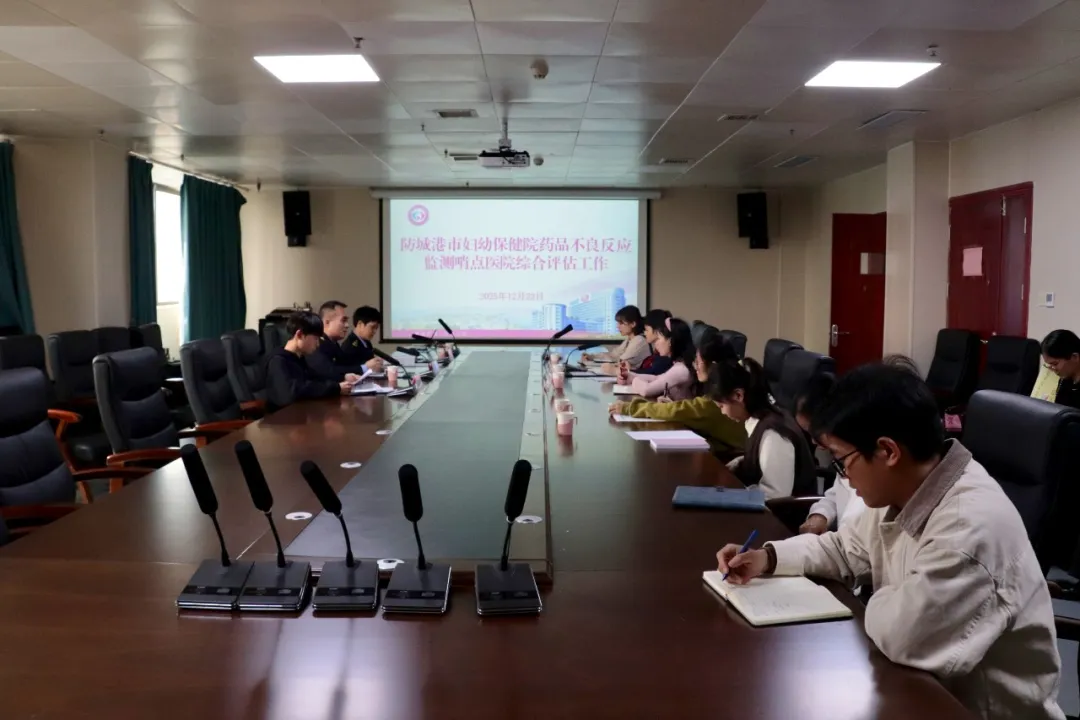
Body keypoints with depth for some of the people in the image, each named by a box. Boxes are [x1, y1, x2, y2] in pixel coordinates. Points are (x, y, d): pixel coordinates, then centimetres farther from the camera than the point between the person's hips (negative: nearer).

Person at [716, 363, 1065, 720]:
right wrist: (768, 556, 1)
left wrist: (877, 603, -14)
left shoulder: (973, 523, -32)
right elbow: (844, 549, 14)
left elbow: (903, 634, -35)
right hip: (926, 685, 7)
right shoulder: (901, 495, -2)